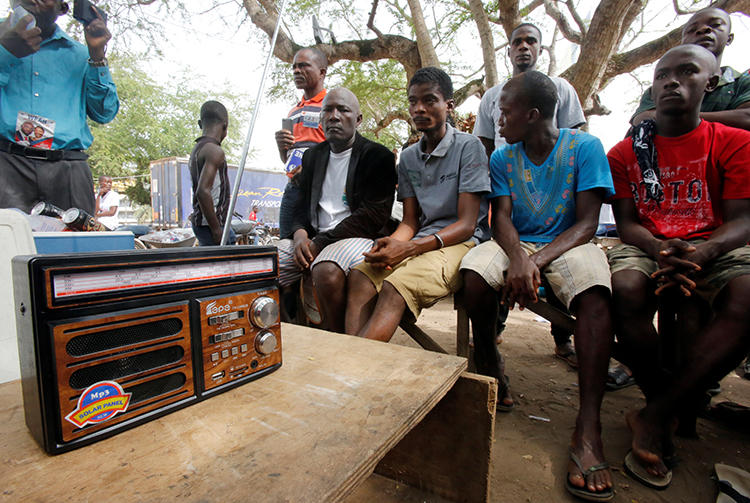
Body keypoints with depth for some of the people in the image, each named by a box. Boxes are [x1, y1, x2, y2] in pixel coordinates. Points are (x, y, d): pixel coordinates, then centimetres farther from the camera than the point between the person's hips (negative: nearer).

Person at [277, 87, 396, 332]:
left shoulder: (378, 156, 0)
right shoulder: (313, 155, 20)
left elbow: (372, 216, -10)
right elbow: (302, 204, 19)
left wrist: (319, 243, -13)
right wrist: (300, 233, -5)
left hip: (357, 237, -5)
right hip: (313, 237, 6)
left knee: (327, 271, -36)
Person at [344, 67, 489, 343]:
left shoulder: (468, 146, -2)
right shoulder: (408, 158, 15)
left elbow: (467, 224, -9)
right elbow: (410, 222, 12)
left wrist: (410, 248, -21)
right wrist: (390, 243, -13)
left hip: (462, 242, -5)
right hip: (419, 244, 5)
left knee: (396, 285, -33)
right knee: (360, 275, -25)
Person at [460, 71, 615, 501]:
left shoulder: (585, 147, 0)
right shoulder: (503, 158, 9)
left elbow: (587, 224, -9)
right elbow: (501, 218, -2)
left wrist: (537, 261, -26)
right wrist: (517, 258, -24)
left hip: (567, 243, -2)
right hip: (518, 245, 2)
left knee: (594, 289, -35)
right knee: (476, 270, -31)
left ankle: (588, 428, -31)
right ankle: (490, 367, -9)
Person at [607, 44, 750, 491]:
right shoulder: (626, 152, 11)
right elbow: (627, 223, 3)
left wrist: (704, 251, -24)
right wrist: (660, 249, -19)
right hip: (647, 248, 0)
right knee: (627, 290, -34)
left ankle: (654, 418, -24)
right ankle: (664, 411, -13)